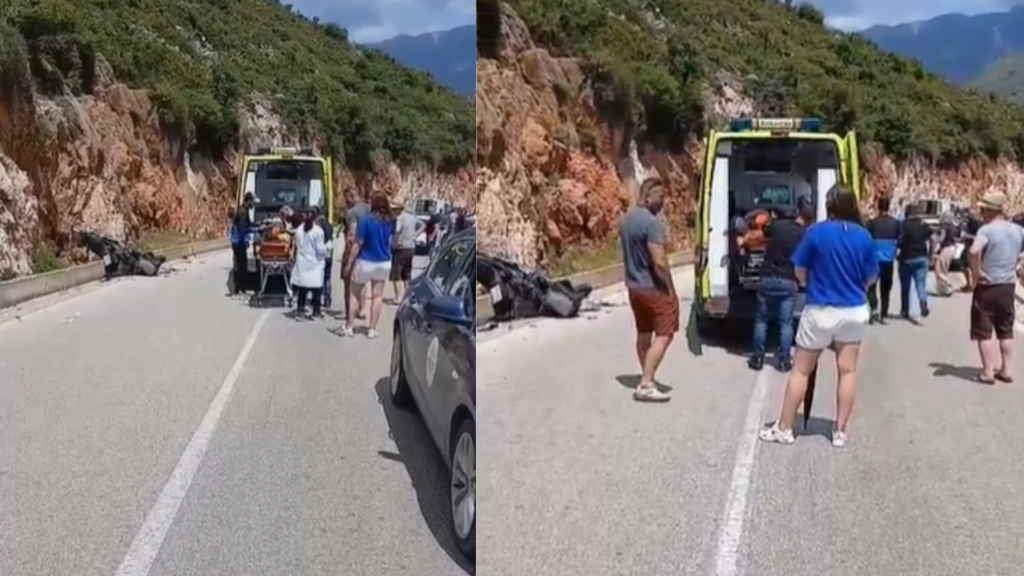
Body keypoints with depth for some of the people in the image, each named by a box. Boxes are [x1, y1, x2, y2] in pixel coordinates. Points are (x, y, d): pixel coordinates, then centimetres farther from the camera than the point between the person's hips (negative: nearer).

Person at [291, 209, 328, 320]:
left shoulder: (299, 230, 2)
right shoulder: (318, 230, -14)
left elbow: (295, 245, 9)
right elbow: (320, 249, -14)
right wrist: (325, 247, 6)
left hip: (302, 264, 5)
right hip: (315, 263, -5)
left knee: (302, 288, 11)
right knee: (316, 288, 4)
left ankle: (300, 310, 12)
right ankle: (316, 311, 6)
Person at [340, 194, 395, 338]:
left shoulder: (366, 220, -16)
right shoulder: (390, 222, -2)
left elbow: (358, 244, -15)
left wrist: (349, 263, -10)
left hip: (365, 262, -3)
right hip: (383, 263, 3)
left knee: (354, 294, 12)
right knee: (377, 296, 8)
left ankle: (349, 327, 12)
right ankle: (372, 329, 8)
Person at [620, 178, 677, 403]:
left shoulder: (626, 219, 8)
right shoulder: (652, 222, -21)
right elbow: (659, 263, -24)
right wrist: (671, 289, -14)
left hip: (633, 286, 9)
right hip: (654, 288, -9)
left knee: (643, 333, 18)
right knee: (664, 335, -3)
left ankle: (646, 378, 28)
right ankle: (645, 385, -8)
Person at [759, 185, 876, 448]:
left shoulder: (817, 232, -13)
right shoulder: (864, 237, -4)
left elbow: (799, 272, -6)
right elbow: (870, 278, 3)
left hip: (821, 311, -3)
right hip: (855, 311, 3)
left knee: (801, 370, 7)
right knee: (847, 371, 11)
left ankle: (784, 428, 14)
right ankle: (840, 431, 16)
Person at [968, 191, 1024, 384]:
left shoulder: (987, 230, -17)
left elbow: (974, 251, -35)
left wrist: (976, 272, -21)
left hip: (987, 287, -6)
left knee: (984, 332, 4)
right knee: (1006, 330, 17)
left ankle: (988, 372, 5)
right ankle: (1007, 370, 21)